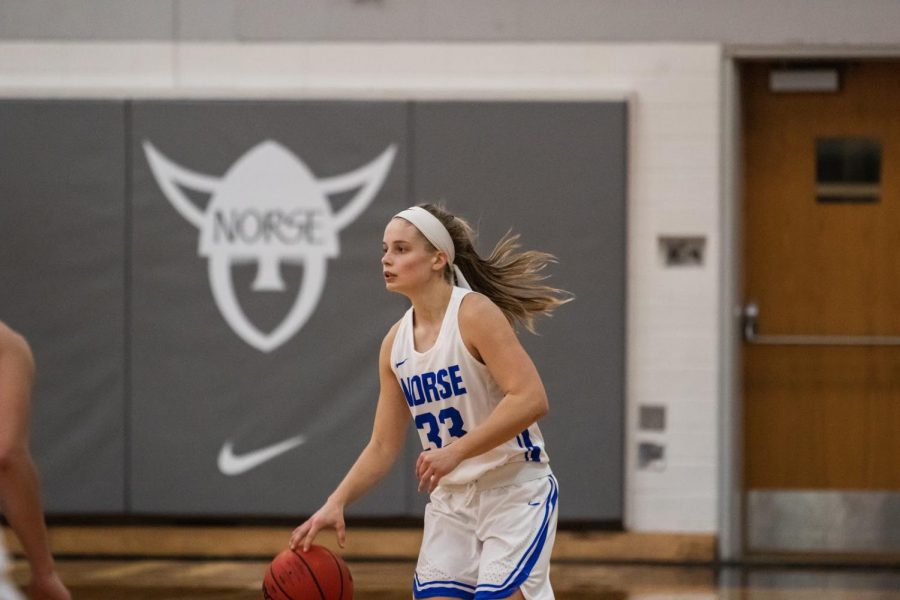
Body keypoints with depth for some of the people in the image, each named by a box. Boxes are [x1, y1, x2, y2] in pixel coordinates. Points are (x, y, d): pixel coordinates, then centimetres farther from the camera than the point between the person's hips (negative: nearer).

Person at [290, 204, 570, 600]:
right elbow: (383, 447, 10)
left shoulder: (475, 313, -14)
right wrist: (336, 503, -4)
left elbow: (531, 399, -24)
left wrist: (455, 452, -28)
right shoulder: (395, 343, 6)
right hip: (450, 501, 7)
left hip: (514, 493, -7)